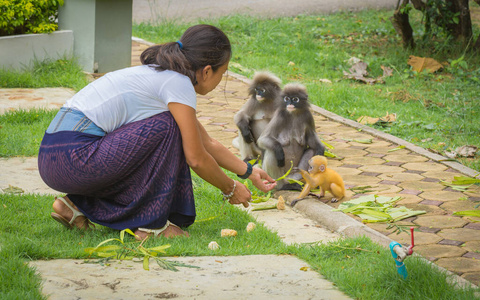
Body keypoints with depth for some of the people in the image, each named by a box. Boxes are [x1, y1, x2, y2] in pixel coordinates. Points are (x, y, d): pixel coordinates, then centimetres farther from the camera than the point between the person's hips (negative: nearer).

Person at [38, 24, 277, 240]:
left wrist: (250, 172, 38)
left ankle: (77, 204, 16)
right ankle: (152, 224, -2)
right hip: (72, 157, -10)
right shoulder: (178, 83, -8)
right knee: (168, 128, -8)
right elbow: (197, 158, -4)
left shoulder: (159, 76, 21)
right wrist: (230, 189, 12)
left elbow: (208, 144, 32)